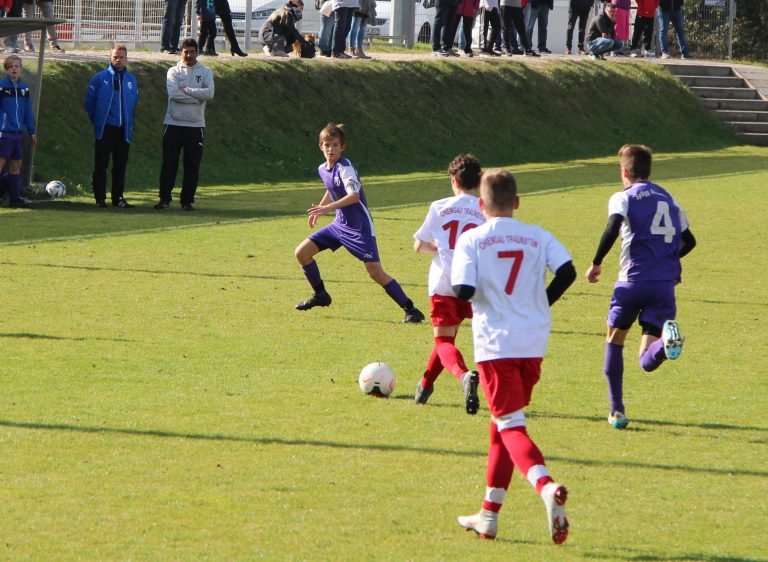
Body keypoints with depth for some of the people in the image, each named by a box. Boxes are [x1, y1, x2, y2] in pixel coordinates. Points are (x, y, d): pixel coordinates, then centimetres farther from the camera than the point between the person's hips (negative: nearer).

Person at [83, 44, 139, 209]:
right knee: (101, 164, -1)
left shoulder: (132, 81, 10)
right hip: (105, 128, -3)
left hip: (124, 129, 3)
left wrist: (129, 122, 14)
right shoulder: (100, 78, 0)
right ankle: (100, 198, 1)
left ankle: (118, 197, 11)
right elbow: (89, 102, 4)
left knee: (120, 166, 5)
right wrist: (96, 120, 5)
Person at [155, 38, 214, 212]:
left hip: (196, 124, 1)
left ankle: (187, 200, 9)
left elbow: (209, 93, -11)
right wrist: (198, 95, -11)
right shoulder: (174, 72, 4)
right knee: (169, 163, 0)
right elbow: (174, 94, -13)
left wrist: (185, 89, -11)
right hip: (174, 123, -1)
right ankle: (164, 199, 7)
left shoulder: (205, 72, 7)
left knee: (192, 165, 3)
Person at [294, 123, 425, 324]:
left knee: (375, 272, -15)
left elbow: (354, 195, -36)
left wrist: (327, 208, -45)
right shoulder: (323, 169, 5)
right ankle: (320, 295, 23)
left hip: (359, 227, -8)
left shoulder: (344, 167, -20)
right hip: (340, 224, 8)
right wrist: (317, 211, 31)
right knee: (302, 252, 4)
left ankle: (411, 310, -8)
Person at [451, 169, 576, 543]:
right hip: (534, 344, 4)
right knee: (501, 423, 18)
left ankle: (547, 487, -36)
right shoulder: (538, 237, 6)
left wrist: (461, 291, 10)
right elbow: (567, 272, -8)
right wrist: (542, 301, 8)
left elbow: (463, 290, -14)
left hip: (495, 345, -4)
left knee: (510, 426, -8)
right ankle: (489, 516, 24)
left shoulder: (471, 240, -3)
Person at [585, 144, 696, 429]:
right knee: (647, 361, -3)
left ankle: (617, 411, 18)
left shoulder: (623, 198, 3)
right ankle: (666, 340, -38)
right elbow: (689, 241, 25)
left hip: (633, 280, -3)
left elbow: (613, 229, -16)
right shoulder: (669, 200, 20)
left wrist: (596, 264, -5)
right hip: (665, 284, 3)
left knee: (614, 340, 21)